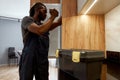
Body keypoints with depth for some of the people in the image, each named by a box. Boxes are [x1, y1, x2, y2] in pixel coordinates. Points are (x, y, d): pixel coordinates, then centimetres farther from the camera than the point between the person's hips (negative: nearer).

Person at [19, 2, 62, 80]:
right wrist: (52, 17, -12)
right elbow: (40, 30, -22)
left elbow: (58, 22, 14)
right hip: (29, 59, -6)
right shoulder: (27, 19, -4)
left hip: (43, 60, 7)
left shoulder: (44, 25, 18)